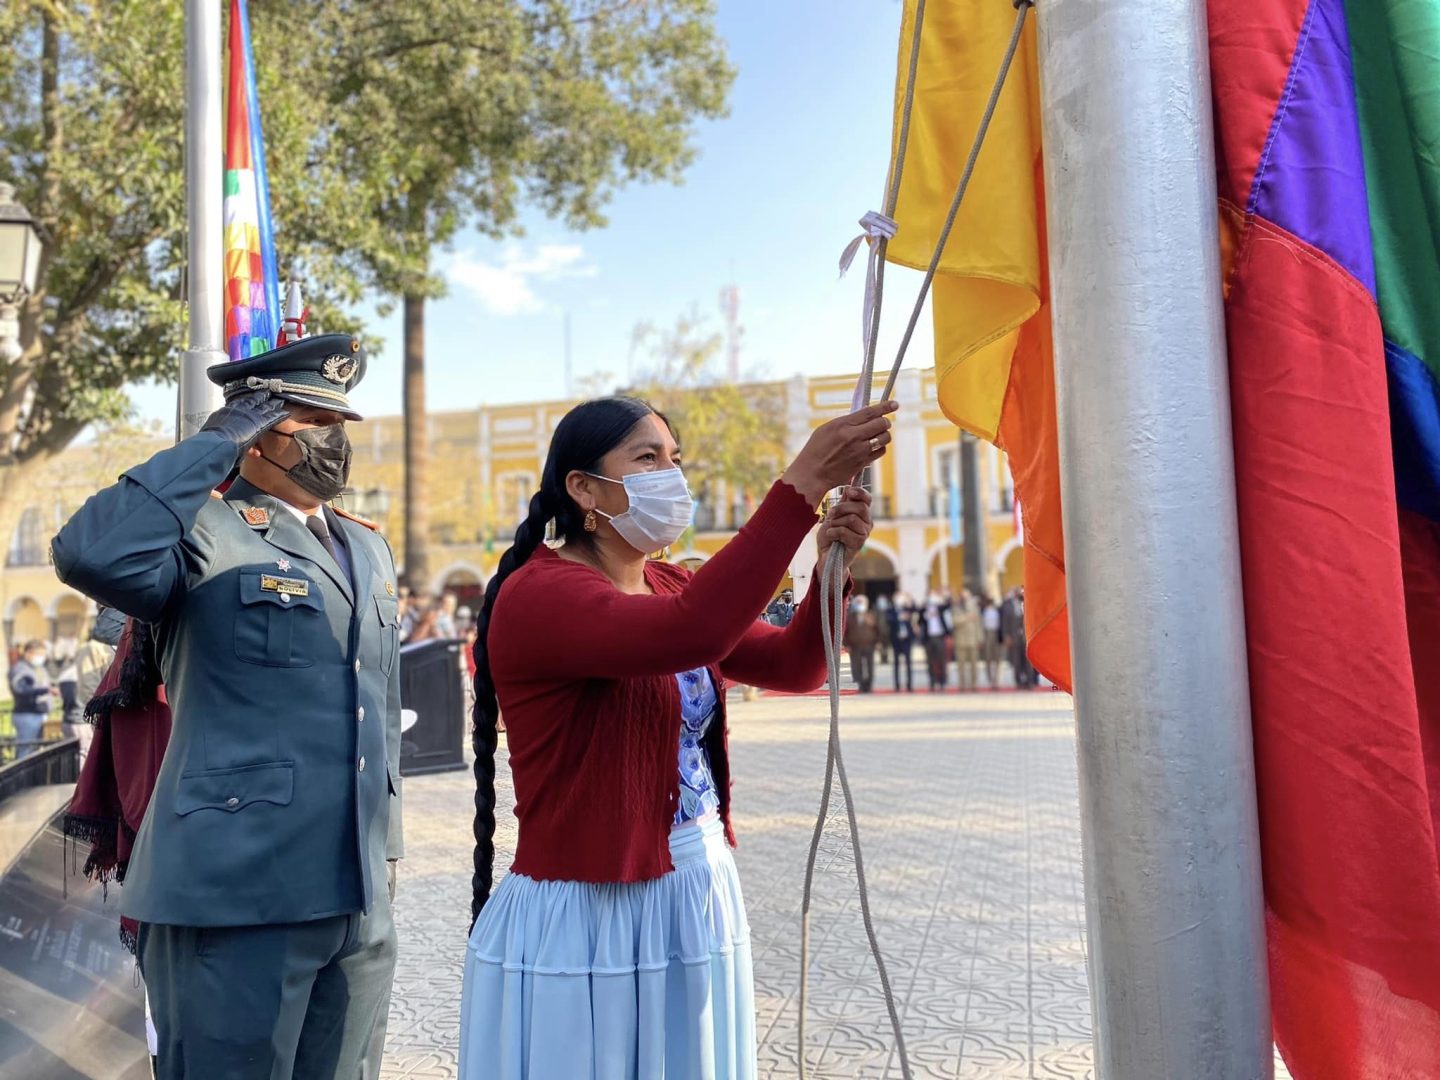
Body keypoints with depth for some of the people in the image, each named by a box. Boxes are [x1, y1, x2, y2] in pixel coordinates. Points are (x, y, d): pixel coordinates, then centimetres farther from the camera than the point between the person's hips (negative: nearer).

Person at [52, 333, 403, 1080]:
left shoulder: (369, 549, 15)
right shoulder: (205, 534, -7)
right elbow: (91, 555, -29)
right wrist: (214, 443, -18)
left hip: (358, 898, 7)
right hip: (236, 894, -7)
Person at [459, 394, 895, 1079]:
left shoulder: (673, 587, 9)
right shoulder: (538, 593, -17)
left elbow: (792, 665, 5)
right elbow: (689, 634, -34)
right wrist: (803, 484, -32)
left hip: (698, 901, 8)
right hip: (586, 917, -8)